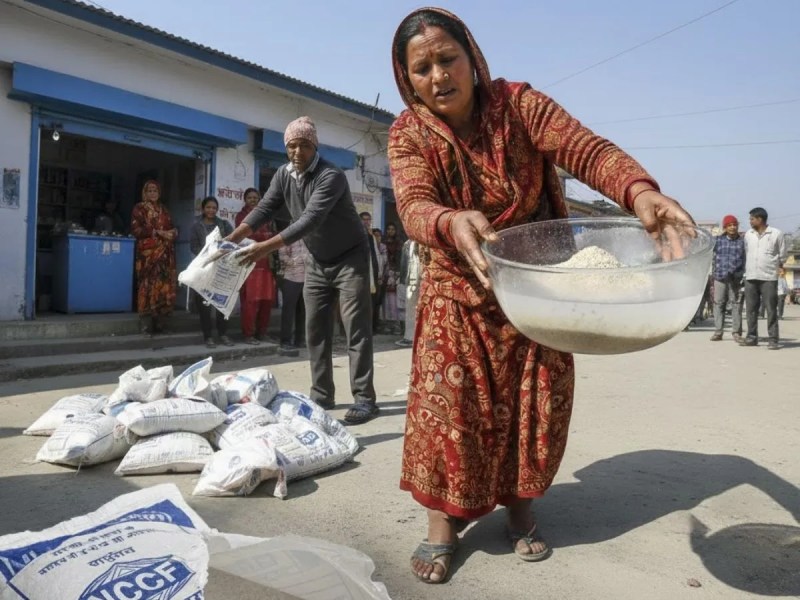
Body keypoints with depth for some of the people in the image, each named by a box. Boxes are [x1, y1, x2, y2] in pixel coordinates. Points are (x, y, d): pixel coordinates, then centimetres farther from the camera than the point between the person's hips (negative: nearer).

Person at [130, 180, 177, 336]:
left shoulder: (164, 210, 22)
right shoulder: (139, 208, 5)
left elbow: (170, 228, 23)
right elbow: (136, 229, -6)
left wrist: (173, 232, -1)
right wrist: (157, 233, -13)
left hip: (165, 254, 5)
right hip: (148, 253, -5)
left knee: (165, 285, -2)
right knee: (148, 285, -10)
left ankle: (161, 323, 3)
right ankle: (146, 324, -7)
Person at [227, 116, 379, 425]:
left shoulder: (331, 176, -24)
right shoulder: (283, 175, -2)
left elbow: (310, 220, -34)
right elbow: (263, 210, -5)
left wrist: (267, 247, -40)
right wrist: (231, 239, -20)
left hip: (349, 257, -6)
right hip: (316, 262, 7)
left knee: (356, 328, -8)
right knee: (315, 330, 6)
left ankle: (364, 398, -7)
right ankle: (321, 395, 13)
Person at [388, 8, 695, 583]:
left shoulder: (518, 103, -11)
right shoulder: (409, 133, -10)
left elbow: (586, 149, -26)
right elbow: (414, 206, -27)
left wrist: (640, 191, -47)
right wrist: (454, 224, -52)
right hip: (458, 288, 0)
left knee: (535, 399, 6)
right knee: (447, 397, -7)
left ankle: (518, 503, 27)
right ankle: (443, 519, 10)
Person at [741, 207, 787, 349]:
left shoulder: (776, 234, -1)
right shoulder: (748, 234, 9)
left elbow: (782, 255, 6)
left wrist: (774, 266, 14)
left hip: (769, 278, -4)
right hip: (750, 277, 4)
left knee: (771, 309, -4)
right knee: (751, 309, 6)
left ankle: (773, 339, -1)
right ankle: (752, 337, 14)